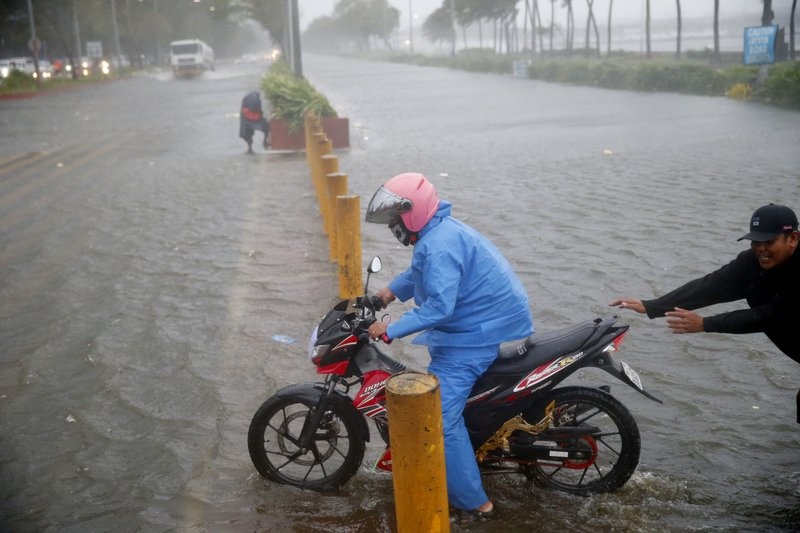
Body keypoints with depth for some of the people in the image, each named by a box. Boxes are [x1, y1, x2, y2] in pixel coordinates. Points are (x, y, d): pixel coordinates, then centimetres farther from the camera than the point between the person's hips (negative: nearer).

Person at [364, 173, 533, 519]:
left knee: (439, 418, -12)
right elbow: (417, 274, 25)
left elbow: (439, 306, -33)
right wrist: (387, 293, 15)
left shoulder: (438, 246, -25)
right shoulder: (438, 231, 9)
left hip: (478, 334, -12)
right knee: (438, 381, 29)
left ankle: (473, 502, -3)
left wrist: (390, 329, -28)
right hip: (483, 322, 12)